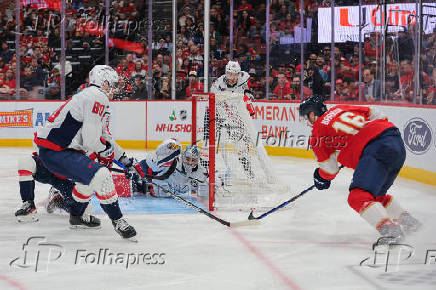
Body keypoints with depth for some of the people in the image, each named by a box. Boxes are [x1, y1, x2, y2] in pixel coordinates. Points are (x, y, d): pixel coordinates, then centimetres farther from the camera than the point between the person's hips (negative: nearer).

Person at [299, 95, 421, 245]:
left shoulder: (318, 129, 8)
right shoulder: (341, 109, 26)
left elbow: (330, 169, 13)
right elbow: (376, 115, 24)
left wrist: (322, 178, 33)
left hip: (376, 149, -8)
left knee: (358, 197, -15)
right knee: (376, 194, 25)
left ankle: (390, 229, -30)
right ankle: (408, 221, 30)